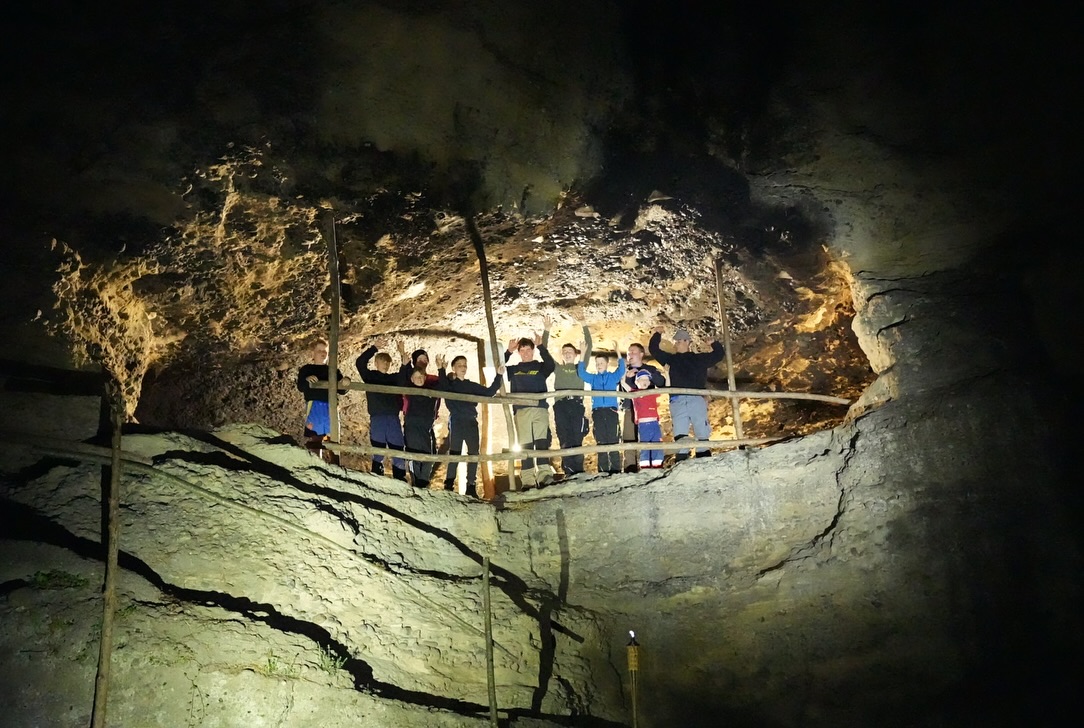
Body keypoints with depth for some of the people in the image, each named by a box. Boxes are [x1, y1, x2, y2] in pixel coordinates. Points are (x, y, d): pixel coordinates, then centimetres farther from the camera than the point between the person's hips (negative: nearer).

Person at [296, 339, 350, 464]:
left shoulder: (334, 371, 15)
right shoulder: (306, 369, 8)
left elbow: (341, 391, 8)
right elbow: (300, 388, -4)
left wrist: (345, 383, -15)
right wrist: (306, 380, -25)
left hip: (331, 408, 3)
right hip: (314, 407, -3)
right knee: (313, 441, -6)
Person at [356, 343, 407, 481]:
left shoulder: (394, 378, 18)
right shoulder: (370, 376, 9)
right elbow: (360, 362, -5)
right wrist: (374, 348, -8)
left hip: (393, 418, 3)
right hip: (377, 418, -3)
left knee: (398, 450, -2)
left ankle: (400, 480, 4)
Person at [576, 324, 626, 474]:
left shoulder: (613, 376, 9)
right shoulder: (593, 378, 14)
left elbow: (621, 370, -7)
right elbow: (581, 373, 2)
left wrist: (618, 352, -16)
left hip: (611, 411, -2)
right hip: (597, 412, 2)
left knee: (613, 441, -5)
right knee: (601, 442, 2)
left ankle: (615, 470, -3)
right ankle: (603, 470, 4)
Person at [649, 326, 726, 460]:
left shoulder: (699, 358, 18)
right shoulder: (671, 359, 22)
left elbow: (719, 354, 28)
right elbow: (653, 349, 27)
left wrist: (714, 343, 15)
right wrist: (657, 334, 23)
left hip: (697, 400, -1)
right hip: (677, 402, 1)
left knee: (702, 434, -4)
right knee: (680, 437, -9)